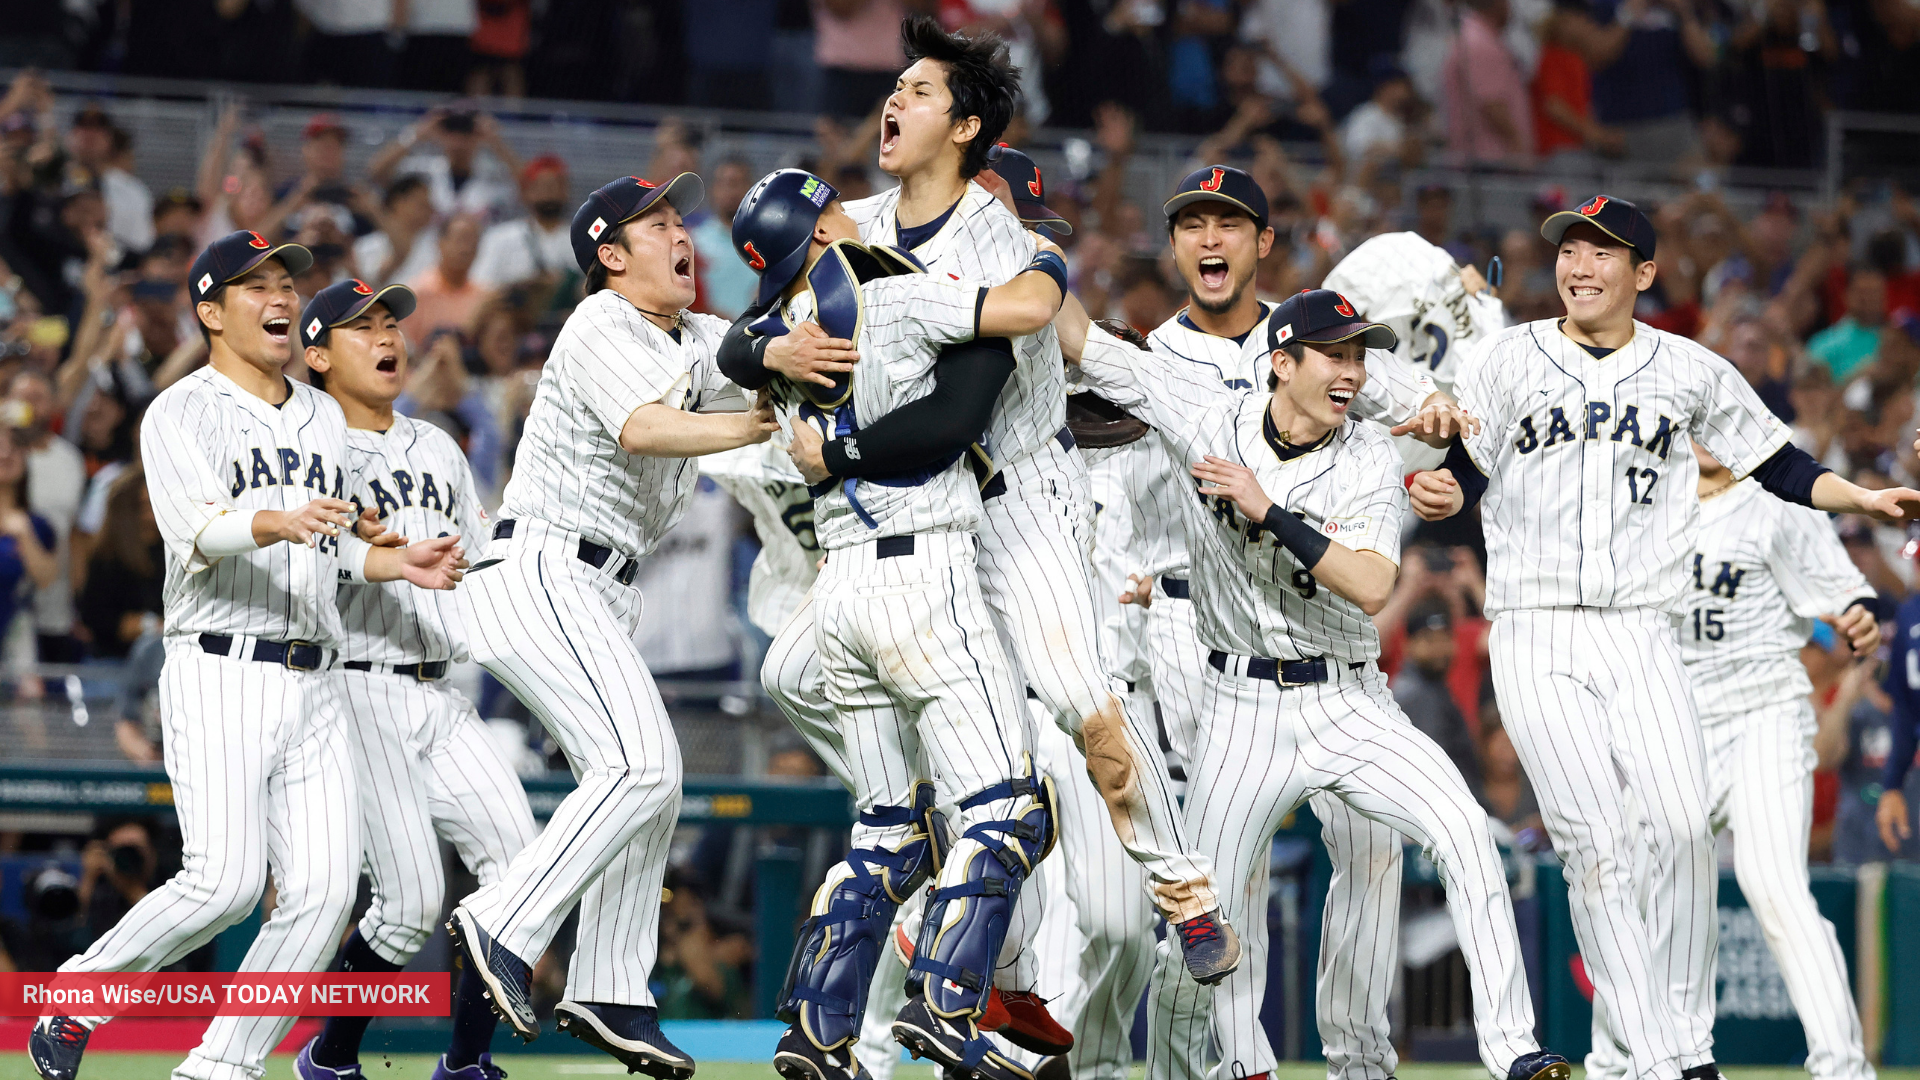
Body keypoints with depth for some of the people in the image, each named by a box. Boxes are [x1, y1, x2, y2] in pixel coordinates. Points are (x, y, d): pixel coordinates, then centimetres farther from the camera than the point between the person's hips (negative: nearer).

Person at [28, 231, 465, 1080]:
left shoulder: (324, 418, 20)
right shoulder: (182, 413, -2)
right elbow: (196, 532, -19)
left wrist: (398, 563, 10)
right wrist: (278, 523, -38)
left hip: (312, 687, 7)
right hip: (220, 678, -7)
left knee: (324, 891, -7)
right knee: (226, 880, -19)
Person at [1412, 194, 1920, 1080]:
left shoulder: (1693, 373, 10)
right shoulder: (1509, 362, 7)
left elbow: (1779, 466, 15)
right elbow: (1461, 474, 6)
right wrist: (1436, 495, -16)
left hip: (1640, 634, 1)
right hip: (1535, 636, -1)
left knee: (1682, 826, -16)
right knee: (1595, 841, -10)